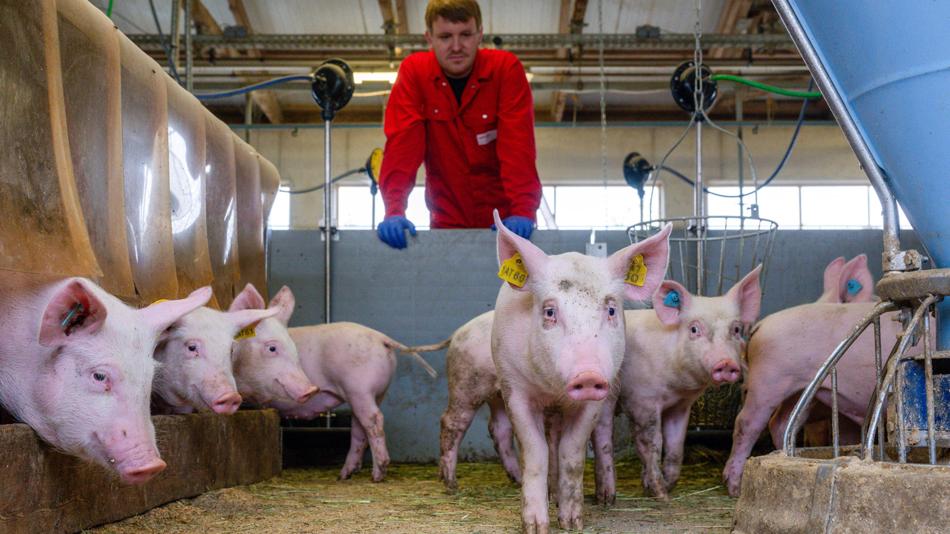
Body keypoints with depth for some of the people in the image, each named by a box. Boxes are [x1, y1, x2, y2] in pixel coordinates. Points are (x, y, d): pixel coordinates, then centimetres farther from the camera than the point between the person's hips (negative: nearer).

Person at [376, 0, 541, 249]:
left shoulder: (506, 68, -9)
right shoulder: (413, 71, -6)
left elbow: (518, 144, -17)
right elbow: (402, 144, -14)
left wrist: (523, 211, -28)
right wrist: (394, 211, -26)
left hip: (504, 221, -1)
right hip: (447, 222, 1)